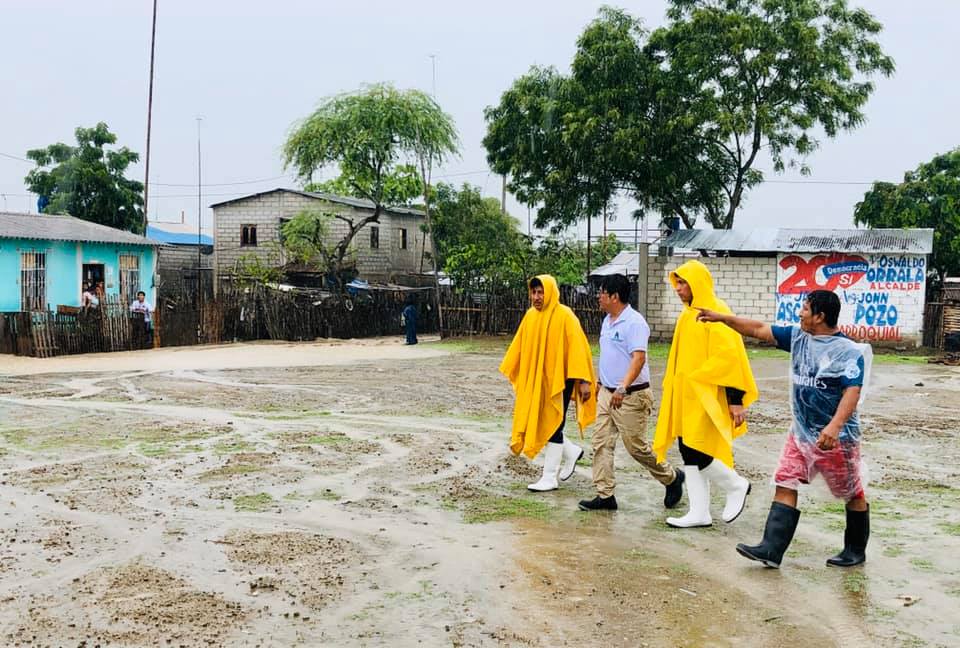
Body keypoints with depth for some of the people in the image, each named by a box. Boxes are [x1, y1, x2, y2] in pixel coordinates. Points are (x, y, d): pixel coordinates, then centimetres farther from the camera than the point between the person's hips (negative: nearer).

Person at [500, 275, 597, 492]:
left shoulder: (564, 316, -14)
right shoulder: (530, 316, 5)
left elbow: (578, 348, -17)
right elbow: (520, 346, 14)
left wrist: (583, 380, -21)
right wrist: (511, 371, 16)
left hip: (559, 380, -7)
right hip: (535, 381, 7)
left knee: (552, 426, 0)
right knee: (535, 424, 10)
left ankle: (550, 478, 11)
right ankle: (571, 452, 32)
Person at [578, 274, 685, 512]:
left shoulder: (634, 322, -17)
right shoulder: (607, 321, 12)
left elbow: (639, 358, -26)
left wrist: (623, 388, -35)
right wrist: (600, 382, 23)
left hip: (630, 396, -9)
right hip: (607, 393, 9)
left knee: (636, 446, 1)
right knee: (601, 443, 3)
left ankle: (672, 478, 23)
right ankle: (605, 495, 9)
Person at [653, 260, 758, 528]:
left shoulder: (716, 313, -13)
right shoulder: (689, 314, 14)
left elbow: (728, 357, -18)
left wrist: (736, 399, -21)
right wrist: (675, 392, 19)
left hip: (706, 396, -9)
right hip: (686, 396, 9)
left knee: (695, 452, -9)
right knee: (690, 454, 8)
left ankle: (736, 486, 14)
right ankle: (699, 513, 15)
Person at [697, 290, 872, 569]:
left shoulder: (849, 351, -15)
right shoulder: (797, 337, 4)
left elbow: (852, 392, -24)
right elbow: (759, 330, 8)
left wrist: (835, 426, -36)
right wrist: (722, 318, 3)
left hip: (835, 438, -6)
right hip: (801, 432, 7)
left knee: (852, 494, 10)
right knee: (785, 486, -1)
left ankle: (856, 550, 28)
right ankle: (771, 550, -2)